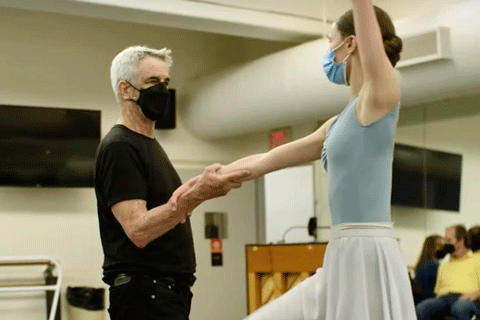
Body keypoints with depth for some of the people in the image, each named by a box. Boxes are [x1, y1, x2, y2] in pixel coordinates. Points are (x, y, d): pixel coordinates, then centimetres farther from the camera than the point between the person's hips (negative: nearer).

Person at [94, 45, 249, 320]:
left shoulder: (149, 144, 19)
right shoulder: (119, 147, -13)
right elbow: (138, 230, -22)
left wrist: (200, 191, 3)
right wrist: (197, 194, -29)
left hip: (169, 292, 10)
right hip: (145, 295, -10)